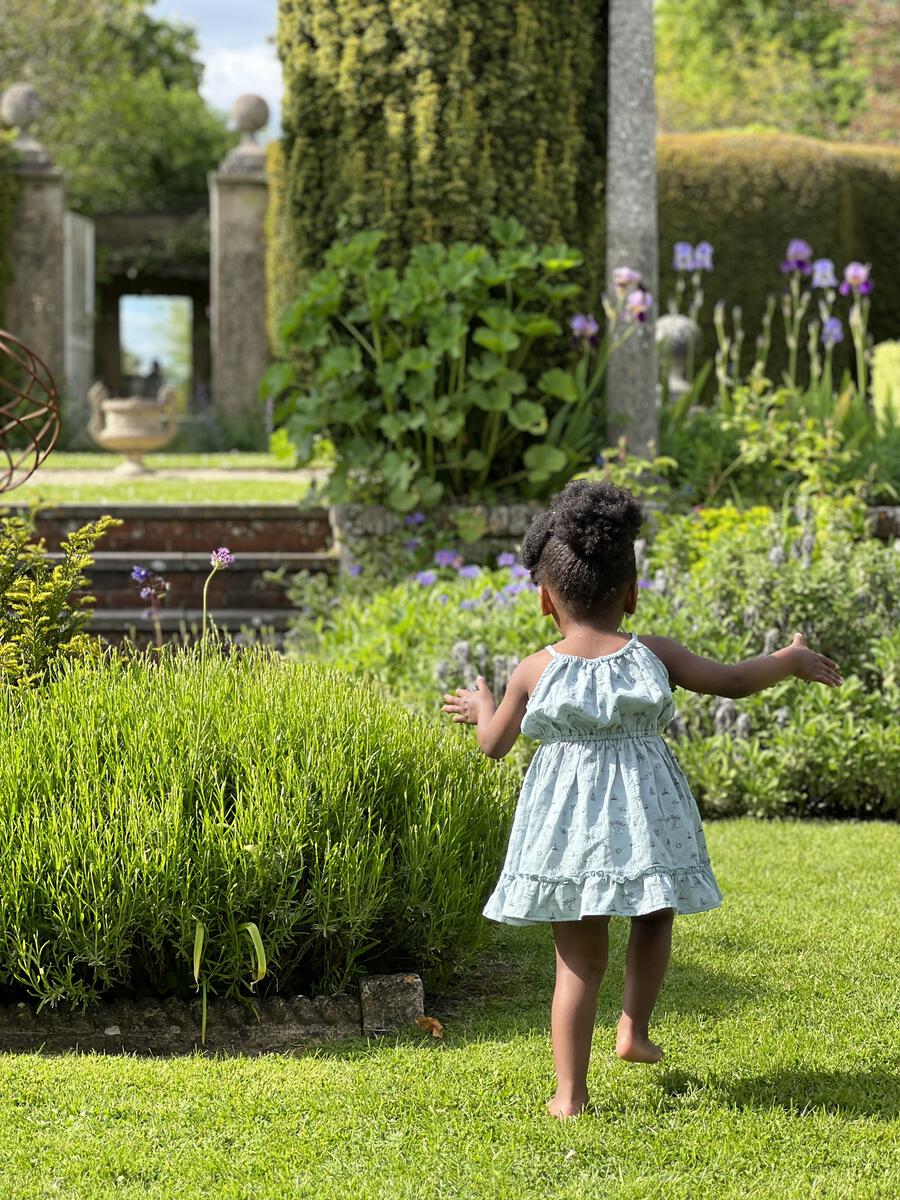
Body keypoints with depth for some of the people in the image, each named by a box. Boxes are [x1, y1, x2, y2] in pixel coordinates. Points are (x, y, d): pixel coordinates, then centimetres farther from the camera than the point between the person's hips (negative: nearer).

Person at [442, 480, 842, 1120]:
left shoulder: (535, 671, -3)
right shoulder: (652, 655, -3)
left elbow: (495, 744, 8)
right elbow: (734, 681, 5)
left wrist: (480, 708, 31)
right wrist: (791, 659, 23)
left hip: (567, 820, 0)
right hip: (643, 813, 0)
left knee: (580, 958, 5)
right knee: (654, 918, 29)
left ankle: (571, 1093, 3)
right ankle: (634, 1028, 24)